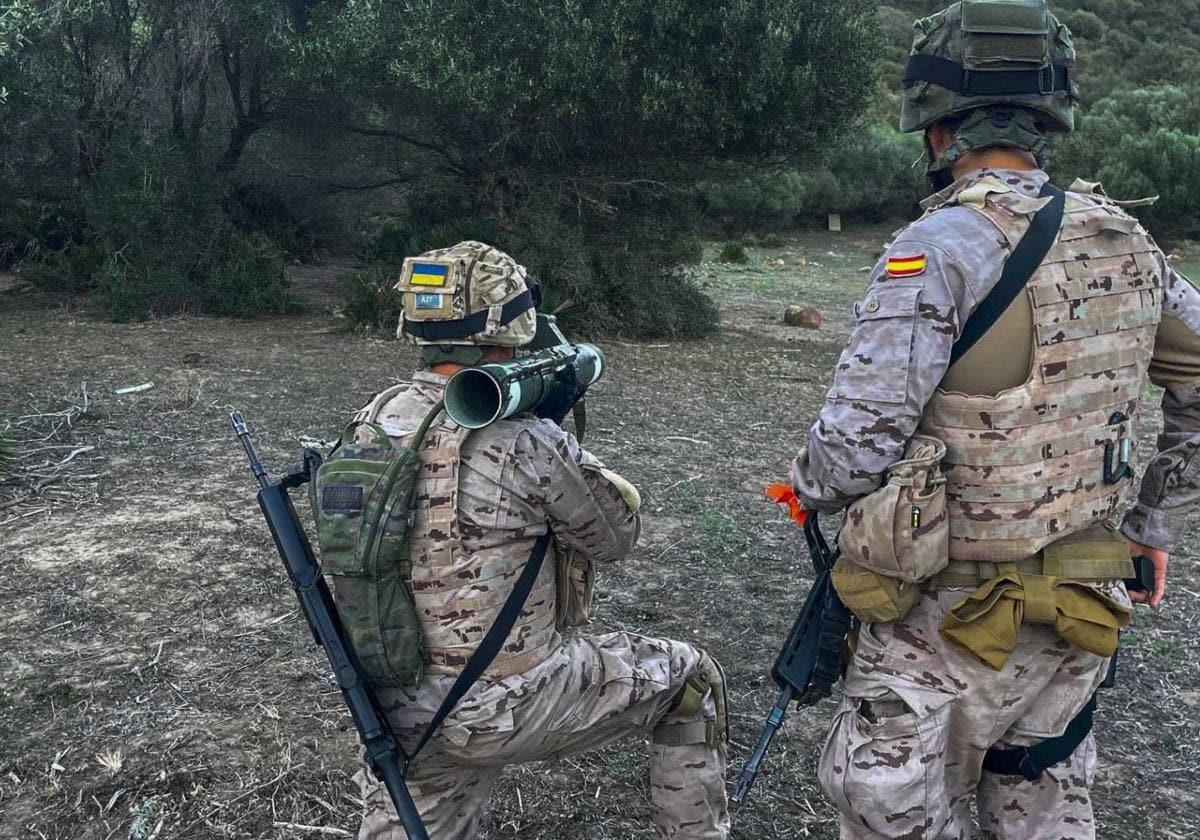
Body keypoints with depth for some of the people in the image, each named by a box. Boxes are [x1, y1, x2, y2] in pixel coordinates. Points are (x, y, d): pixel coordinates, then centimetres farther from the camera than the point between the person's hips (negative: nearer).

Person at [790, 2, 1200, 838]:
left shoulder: (940, 249, -20)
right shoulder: (1125, 241, 2)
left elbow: (857, 449, -23)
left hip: (952, 618, -6)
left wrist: (806, 485, -2)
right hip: (1080, 612, 7)